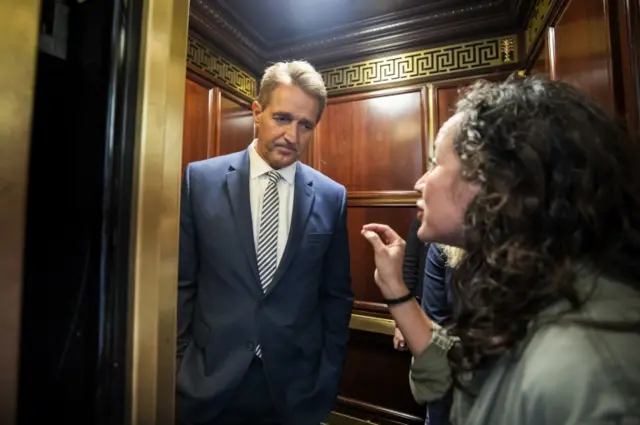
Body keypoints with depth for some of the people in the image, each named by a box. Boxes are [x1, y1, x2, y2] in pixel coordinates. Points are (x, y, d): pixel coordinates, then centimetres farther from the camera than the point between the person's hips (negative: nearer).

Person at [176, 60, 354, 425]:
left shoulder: (331, 197, -7)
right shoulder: (201, 179, -8)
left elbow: (337, 294, 0)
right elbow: (181, 282, -2)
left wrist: (329, 374, 2)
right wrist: (180, 365, 1)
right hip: (209, 382, 0)